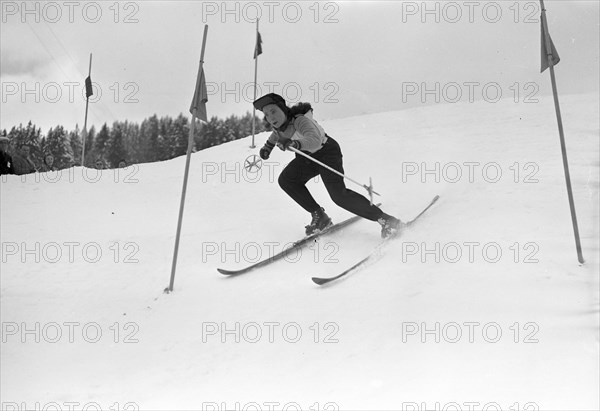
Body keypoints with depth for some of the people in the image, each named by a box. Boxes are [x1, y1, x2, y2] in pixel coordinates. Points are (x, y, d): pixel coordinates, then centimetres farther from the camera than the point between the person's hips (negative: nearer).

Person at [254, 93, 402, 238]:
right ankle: (319, 216, -1)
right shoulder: (280, 122, -8)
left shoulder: (300, 121, -32)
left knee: (338, 194, -22)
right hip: (308, 157, 8)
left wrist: (294, 143, -68)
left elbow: (315, 140, -53)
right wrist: (268, 145, 15)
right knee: (286, 180, -10)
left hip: (326, 152, -8)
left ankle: (385, 219, -15)